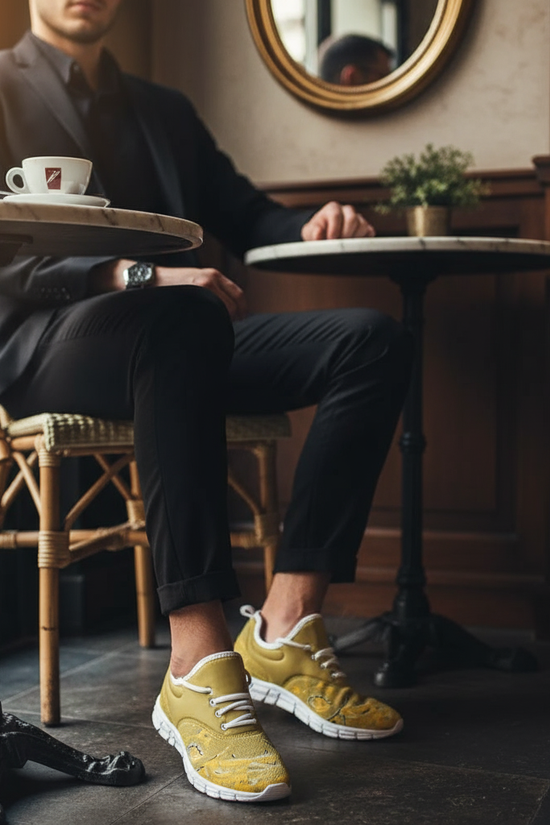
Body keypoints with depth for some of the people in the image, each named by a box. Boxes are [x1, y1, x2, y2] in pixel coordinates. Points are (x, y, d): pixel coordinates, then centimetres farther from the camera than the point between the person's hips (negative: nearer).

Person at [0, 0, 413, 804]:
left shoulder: (165, 109, 27)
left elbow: (243, 214, 24)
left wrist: (314, 224, 0)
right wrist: (135, 276, -22)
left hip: (175, 337, 6)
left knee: (371, 337, -17)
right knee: (180, 315, -39)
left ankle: (286, 628, -25)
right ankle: (199, 665, -42)